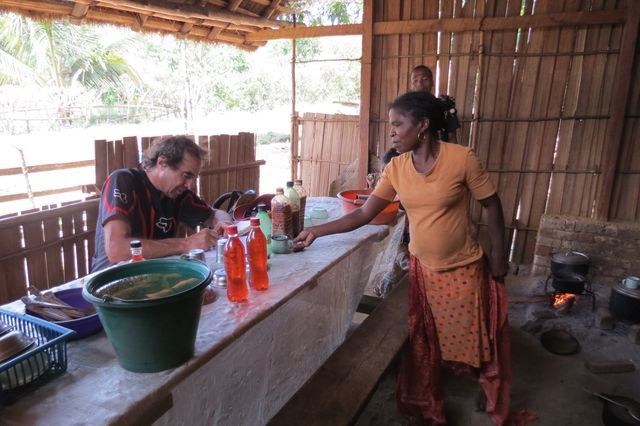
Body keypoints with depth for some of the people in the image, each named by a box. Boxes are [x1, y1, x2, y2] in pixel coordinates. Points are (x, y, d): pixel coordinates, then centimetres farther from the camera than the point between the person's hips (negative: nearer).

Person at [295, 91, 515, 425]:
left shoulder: (462, 159, -19)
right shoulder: (396, 168, -6)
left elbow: (492, 206, -8)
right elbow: (364, 214, -5)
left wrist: (498, 256, -6)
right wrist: (317, 231, -8)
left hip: (465, 270, -4)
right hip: (422, 269, 4)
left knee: (476, 338, 15)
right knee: (423, 343, 16)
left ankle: (492, 397, 45)